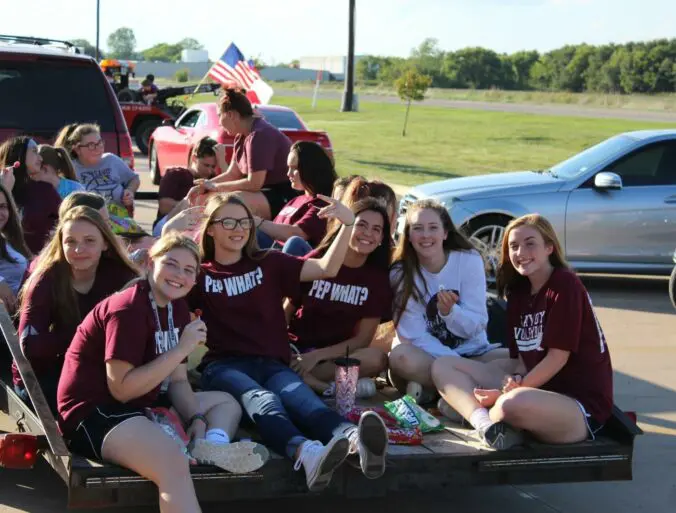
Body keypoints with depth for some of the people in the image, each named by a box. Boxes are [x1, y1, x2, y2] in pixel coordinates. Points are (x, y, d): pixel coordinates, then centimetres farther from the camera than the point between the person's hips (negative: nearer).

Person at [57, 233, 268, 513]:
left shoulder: (177, 307, 10)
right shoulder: (129, 309, -17)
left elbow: (177, 380, 11)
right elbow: (122, 389, -23)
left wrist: (196, 419, -8)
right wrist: (181, 349, -21)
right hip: (94, 411, -10)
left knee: (227, 401, 12)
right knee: (173, 461, -38)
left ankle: (213, 446, -19)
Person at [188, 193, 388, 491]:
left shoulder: (269, 264, 20)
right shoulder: (199, 275, 17)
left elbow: (326, 268, 9)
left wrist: (348, 224, -5)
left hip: (271, 364, 2)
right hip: (223, 366, -2)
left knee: (303, 400, -35)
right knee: (261, 400, -39)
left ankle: (356, 441, -69)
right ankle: (307, 453, -72)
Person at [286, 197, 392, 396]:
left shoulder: (378, 278, -1)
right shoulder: (316, 261, -5)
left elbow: (362, 339, -4)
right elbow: (285, 312, -1)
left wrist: (318, 355, -18)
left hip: (337, 354, 1)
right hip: (296, 348, -1)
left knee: (377, 359, -32)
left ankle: (298, 378, -27)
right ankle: (331, 387, -28)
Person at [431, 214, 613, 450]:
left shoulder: (565, 285, -11)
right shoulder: (518, 292, 11)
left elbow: (558, 357, -14)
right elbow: (522, 354, 10)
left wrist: (507, 393, -14)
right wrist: (518, 380, -13)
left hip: (581, 403, -8)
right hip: (537, 390, 8)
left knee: (513, 404, -41)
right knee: (443, 366, 2)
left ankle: (466, 406, -8)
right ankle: (487, 425, -24)